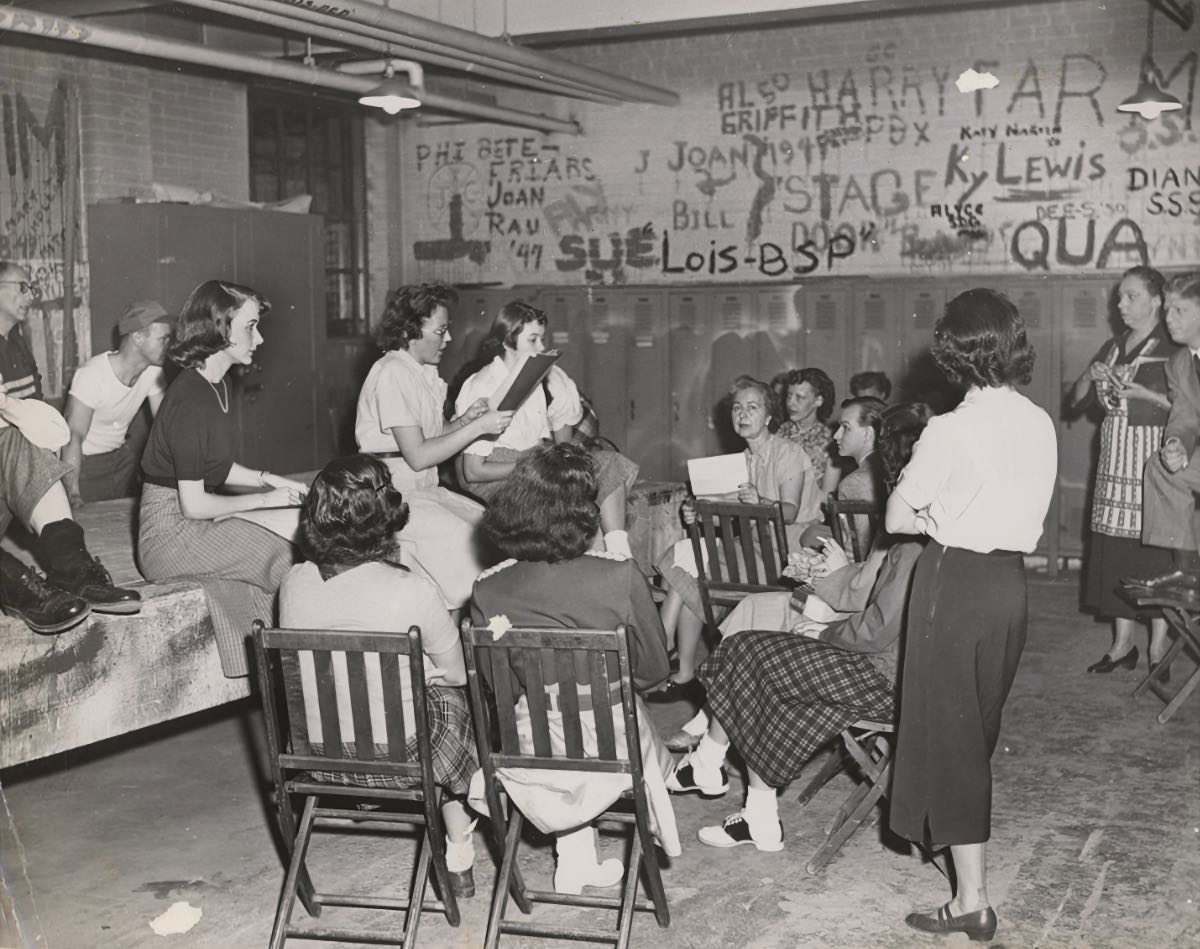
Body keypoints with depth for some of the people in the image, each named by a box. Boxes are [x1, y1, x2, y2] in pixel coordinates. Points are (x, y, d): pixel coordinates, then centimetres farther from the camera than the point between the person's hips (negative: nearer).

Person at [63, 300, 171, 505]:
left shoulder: (153, 371, -8)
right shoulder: (92, 374, -25)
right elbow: (74, 437, -25)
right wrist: (73, 494, -31)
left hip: (121, 455, 6)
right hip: (86, 461, -5)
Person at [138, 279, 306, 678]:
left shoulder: (217, 387, 8)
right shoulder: (190, 400, -22)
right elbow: (194, 504, -21)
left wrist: (269, 479, 7)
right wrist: (265, 499, -10)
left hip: (196, 525, 9)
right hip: (171, 533, -9)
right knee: (287, 560, -15)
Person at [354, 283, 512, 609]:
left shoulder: (425, 372, 12)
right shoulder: (392, 374, -17)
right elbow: (417, 455, -21)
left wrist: (464, 419, -4)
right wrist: (478, 427, -20)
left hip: (426, 490, 9)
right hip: (395, 495, -9)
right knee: (461, 540, -24)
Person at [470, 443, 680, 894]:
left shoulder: (488, 590, -14)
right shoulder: (620, 576, -19)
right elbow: (653, 669, -7)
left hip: (531, 752, 2)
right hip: (612, 749, -1)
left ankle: (575, 857, 33)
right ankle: (579, 861, 35)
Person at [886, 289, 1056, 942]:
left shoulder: (950, 431, -17)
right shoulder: (1040, 425, 2)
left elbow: (897, 519, -11)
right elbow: (1024, 510, 12)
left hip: (956, 582, -7)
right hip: (1011, 580, 7)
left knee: (948, 736, 2)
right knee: (979, 729, 21)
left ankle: (973, 901, 4)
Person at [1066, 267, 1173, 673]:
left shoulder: (1173, 350, -4)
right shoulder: (1112, 348, 14)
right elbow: (1074, 401, 15)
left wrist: (1148, 393, -18)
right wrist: (1089, 376, -3)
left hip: (1153, 460, -6)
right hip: (1115, 461, 6)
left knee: (1155, 552, -5)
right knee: (1114, 551, 7)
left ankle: (1159, 648, 5)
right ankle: (1122, 643, 16)